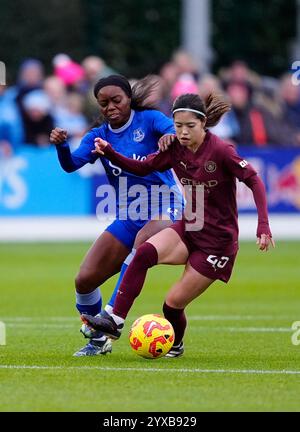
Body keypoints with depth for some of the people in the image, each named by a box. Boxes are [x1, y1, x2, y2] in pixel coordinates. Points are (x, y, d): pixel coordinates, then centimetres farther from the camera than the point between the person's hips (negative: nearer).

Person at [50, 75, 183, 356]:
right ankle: (97, 341, 20)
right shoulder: (99, 136, 6)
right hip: (127, 218, 5)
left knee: (143, 243, -40)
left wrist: (171, 137, -45)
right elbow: (72, 164, -9)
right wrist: (61, 145, -30)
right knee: (85, 280, -3)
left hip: (164, 209, -5)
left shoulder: (149, 119, -5)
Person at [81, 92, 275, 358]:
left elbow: (254, 181, -16)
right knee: (144, 253, -25)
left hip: (217, 241, -5)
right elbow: (142, 168, 7)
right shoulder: (175, 149, -2)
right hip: (188, 229, 5)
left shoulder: (221, 151, -19)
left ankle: (175, 346, 29)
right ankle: (115, 321, -24)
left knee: (174, 303, -5)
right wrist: (109, 153, -10)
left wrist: (263, 226, -24)